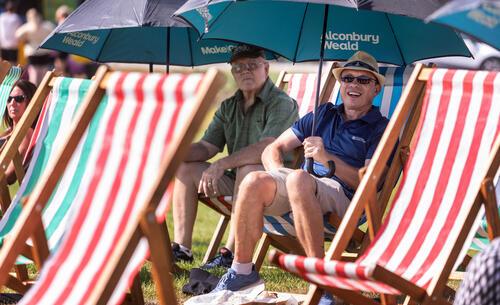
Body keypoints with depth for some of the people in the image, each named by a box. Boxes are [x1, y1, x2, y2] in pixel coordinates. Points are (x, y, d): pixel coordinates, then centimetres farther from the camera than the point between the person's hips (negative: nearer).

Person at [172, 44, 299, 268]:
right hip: (236, 181, 8)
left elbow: (267, 147, -26)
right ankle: (181, 247, -5)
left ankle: (232, 252, -36)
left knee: (248, 169, -38)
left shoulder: (282, 104, -11)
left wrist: (222, 164, -31)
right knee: (185, 168, -1)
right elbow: (207, 147, 8)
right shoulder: (229, 106, 14)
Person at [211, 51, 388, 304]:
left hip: (343, 197, -5)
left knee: (298, 180, -38)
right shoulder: (323, 114, 24)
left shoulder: (381, 129, 9)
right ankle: (242, 270, -15)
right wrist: (280, 173, 0)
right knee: (254, 182, -27)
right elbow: (272, 150, 22)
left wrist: (327, 159, -16)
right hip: (300, 189, 5)